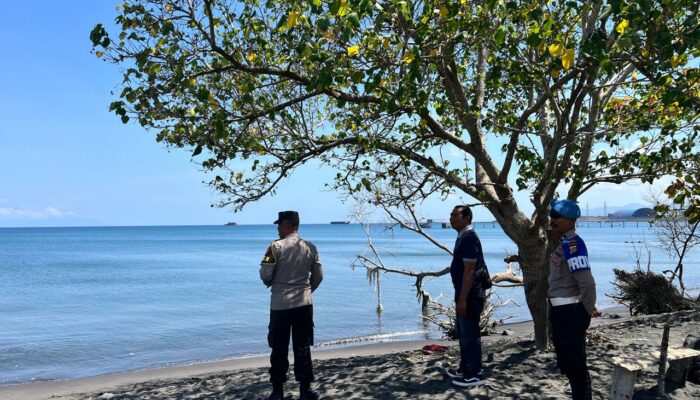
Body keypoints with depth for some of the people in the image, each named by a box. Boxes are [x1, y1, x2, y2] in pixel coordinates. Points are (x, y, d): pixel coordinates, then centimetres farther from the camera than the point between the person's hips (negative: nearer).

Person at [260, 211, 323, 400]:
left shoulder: (276, 246, -11)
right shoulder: (310, 247, 3)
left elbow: (265, 274, -11)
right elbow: (318, 276, 7)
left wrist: (270, 283, 12)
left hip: (280, 305, -3)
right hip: (304, 305, 3)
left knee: (279, 349, 8)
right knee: (302, 348, 10)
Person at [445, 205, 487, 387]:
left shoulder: (469, 238, -19)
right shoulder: (462, 237, 13)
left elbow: (469, 271, -23)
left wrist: (462, 299, -23)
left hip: (470, 295, -10)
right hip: (465, 293, 10)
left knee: (470, 334, -1)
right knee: (463, 332, 18)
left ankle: (475, 375, 10)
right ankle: (465, 369, 30)